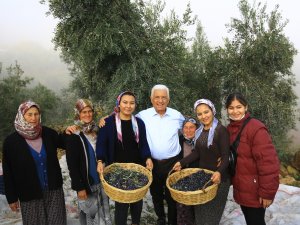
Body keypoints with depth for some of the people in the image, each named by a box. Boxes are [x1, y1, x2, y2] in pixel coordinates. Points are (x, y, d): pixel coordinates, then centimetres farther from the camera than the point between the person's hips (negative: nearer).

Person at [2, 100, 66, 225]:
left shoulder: (48, 133, -3)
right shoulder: (11, 141, -8)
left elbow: (64, 143, 14)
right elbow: (8, 173, -3)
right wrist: (12, 197, -1)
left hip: (54, 190, 2)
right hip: (30, 194, -2)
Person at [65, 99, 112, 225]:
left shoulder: (97, 130, 5)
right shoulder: (73, 135, -11)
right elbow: (72, 164, -12)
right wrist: (79, 187, -15)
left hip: (101, 180, 5)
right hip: (86, 182, -5)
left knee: (103, 212, 14)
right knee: (89, 212, 7)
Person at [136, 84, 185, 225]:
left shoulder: (177, 116, -3)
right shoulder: (143, 115, -7)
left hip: (172, 163, 0)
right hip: (152, 163, 1)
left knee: (172, 196, 11)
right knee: (156, 194, 19)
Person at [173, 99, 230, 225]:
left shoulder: (221, 130, -16)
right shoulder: (200, 131, 6)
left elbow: (226, 156, -20)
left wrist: (219, 172, -37)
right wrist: (181, 163, 2)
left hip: (217, 178, -6)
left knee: (212, 214, 5)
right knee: (200, 212, 17)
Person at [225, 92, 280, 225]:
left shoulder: (256, 129, -20)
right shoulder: (230, 128, 4)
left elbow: (268, 163, -22)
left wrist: (267, 192, -20)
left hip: (254, 190, -7)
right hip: (241, 188, 7)